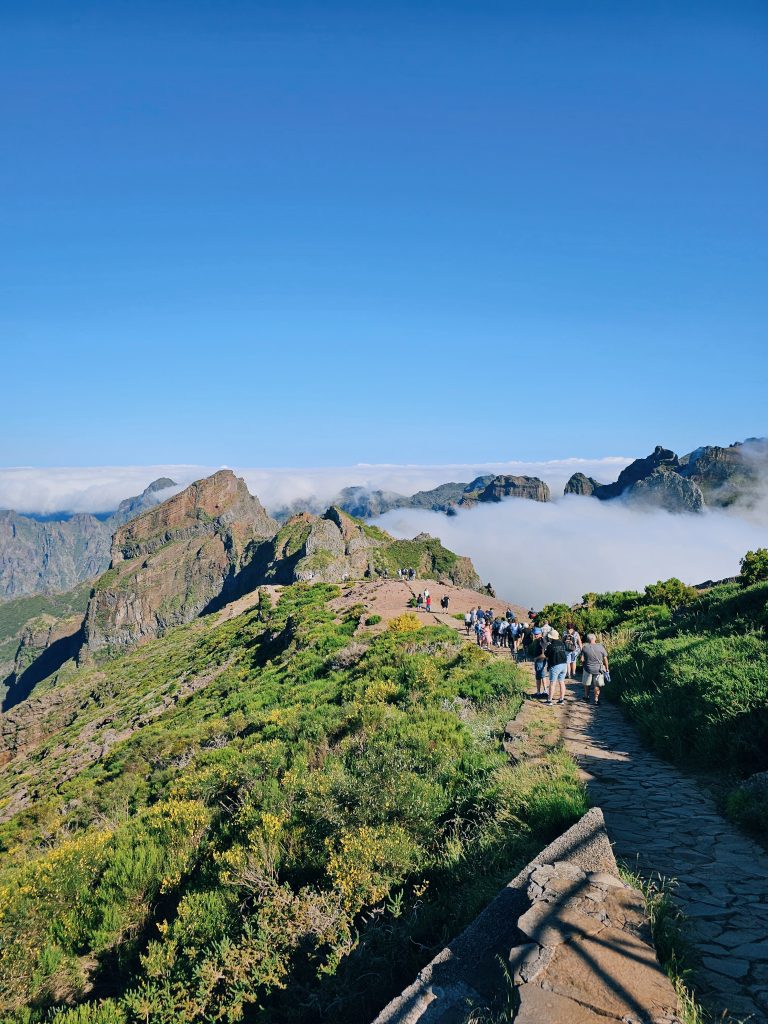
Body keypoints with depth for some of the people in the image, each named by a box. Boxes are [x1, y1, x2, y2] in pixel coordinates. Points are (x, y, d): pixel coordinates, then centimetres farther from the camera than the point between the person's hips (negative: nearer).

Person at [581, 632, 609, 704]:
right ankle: (596, 700, 14)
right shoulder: (600, 647, -8)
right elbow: (605, 659, -4)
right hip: (598, 669, 0)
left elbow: (582, 659, -7)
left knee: (587, 684, 21)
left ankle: (586, 696, 35)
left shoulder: (585, 647, -9)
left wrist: (583, 666, 12)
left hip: (588, 669, 0)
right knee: (597, 685, 12)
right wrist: (607, 669, 5)